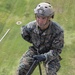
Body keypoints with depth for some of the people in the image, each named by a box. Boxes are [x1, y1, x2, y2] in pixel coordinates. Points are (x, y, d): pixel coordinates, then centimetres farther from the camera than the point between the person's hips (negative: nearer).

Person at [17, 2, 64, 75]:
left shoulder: (58, 30, -30)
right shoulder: (31, 26, -21)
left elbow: (57, 50, -24)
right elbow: (24, 33, 5)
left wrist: (44, 57, -39)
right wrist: (34, 42, 5)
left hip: (50, 53, -2)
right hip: (35, 50, 2)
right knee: (21, 69, -16)